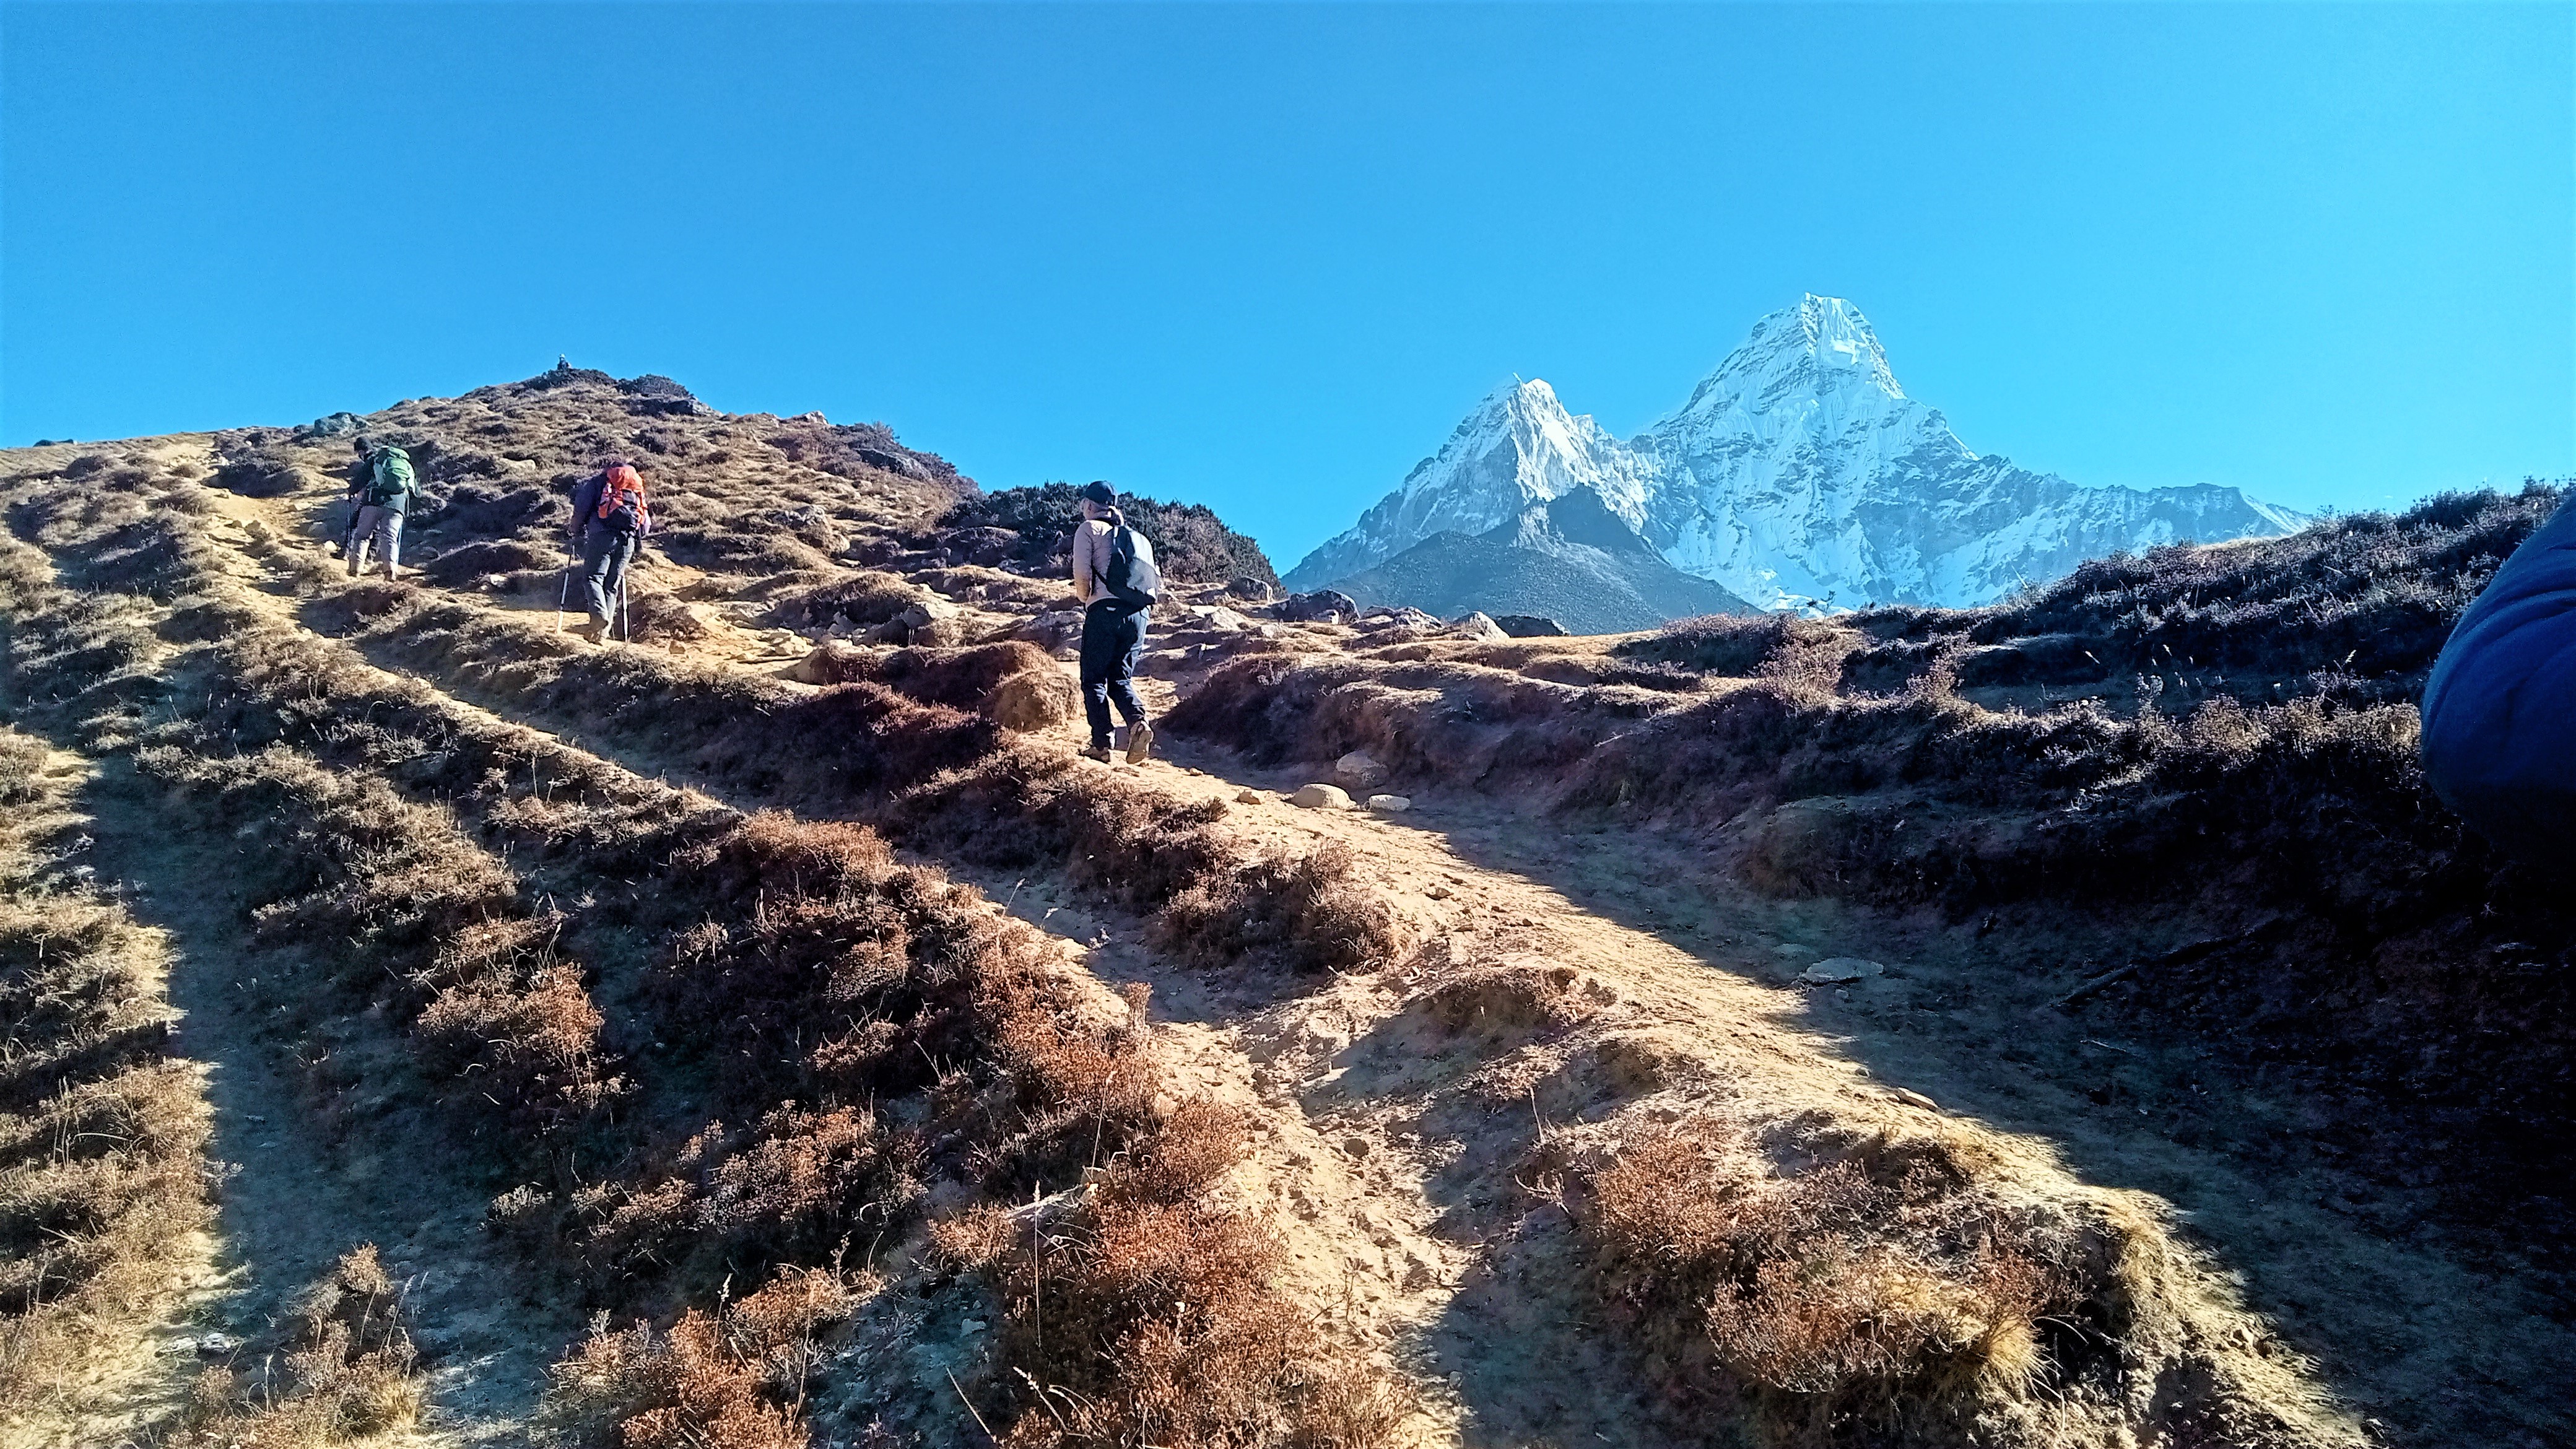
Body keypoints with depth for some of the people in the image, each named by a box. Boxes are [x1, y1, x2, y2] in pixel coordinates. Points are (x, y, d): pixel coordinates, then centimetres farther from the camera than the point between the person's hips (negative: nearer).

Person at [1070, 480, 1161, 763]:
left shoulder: (1089, 528, 8)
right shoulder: (1138, 537, 25)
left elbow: (1082, 574, -6)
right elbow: (1157, 582, 17)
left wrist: (1085, 598, 11)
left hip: (1105, 611, -5)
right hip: (1139, 615, 5)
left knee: (1094, 679, 2)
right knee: (1121, 678, 12)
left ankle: (1101, 744, -7)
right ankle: (1138, 722, -15)